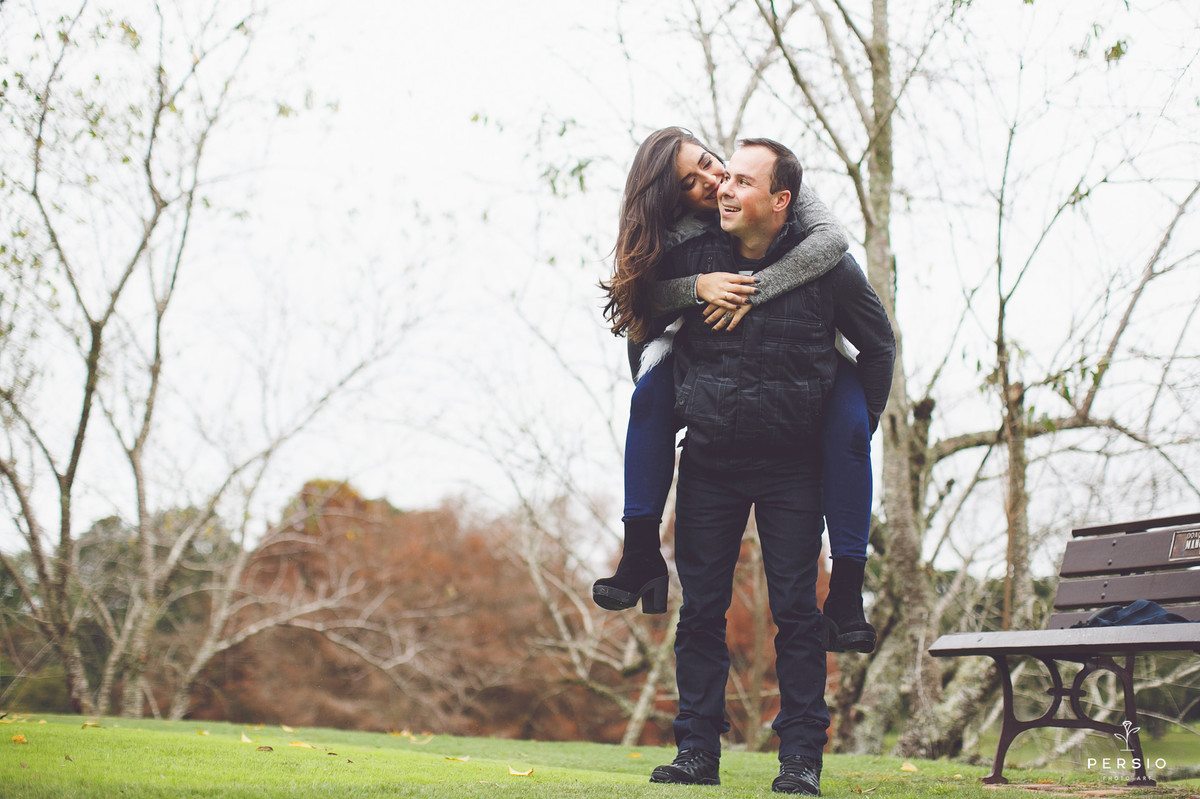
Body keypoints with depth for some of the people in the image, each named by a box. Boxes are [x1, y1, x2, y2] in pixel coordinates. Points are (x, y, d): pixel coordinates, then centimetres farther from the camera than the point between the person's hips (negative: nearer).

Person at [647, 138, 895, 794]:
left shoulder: (826, 265, -8)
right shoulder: (689, 258, -3)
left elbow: (878, 346, 7)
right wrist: (667, 411, 11)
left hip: (793, 467, -2)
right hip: (708, 463, 2)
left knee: (795, 610, -1)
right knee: (700, 609, 3)